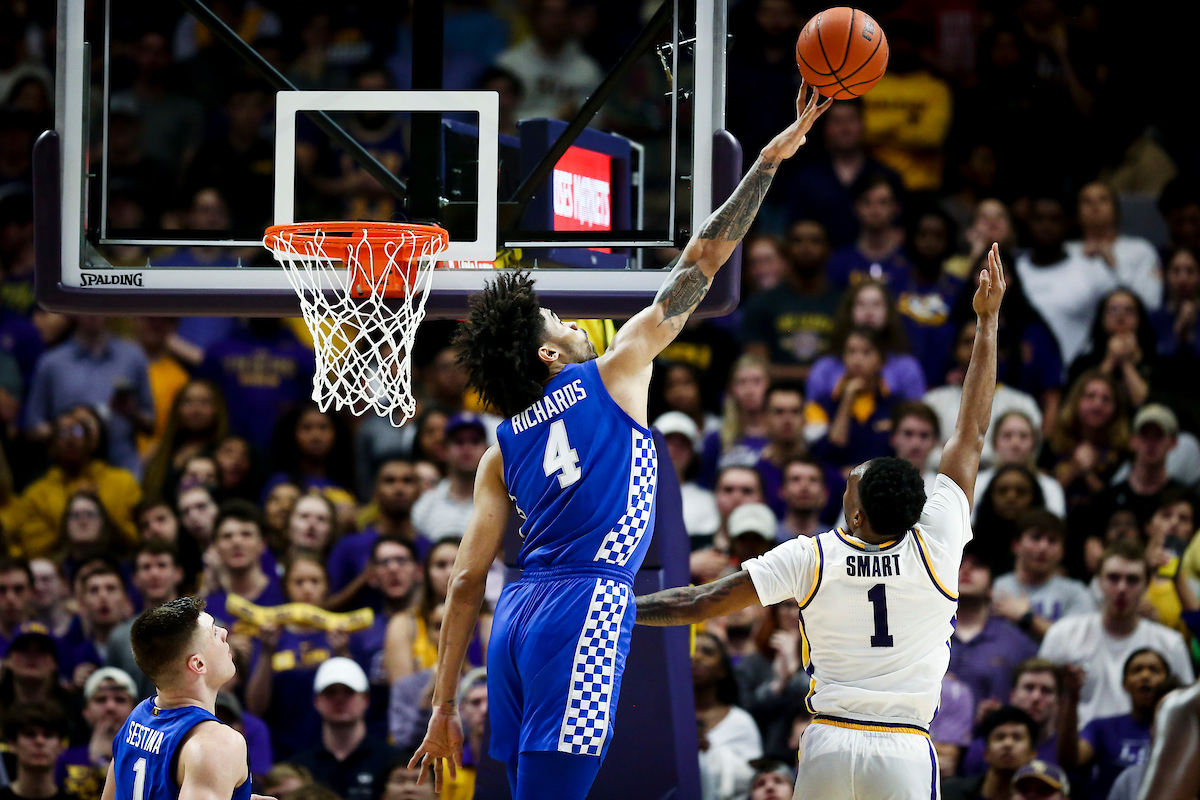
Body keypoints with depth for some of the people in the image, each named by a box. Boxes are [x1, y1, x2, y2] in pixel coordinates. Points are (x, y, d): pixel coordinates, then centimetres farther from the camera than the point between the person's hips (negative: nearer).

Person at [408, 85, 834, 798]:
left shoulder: (503, 450, 17)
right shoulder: (613, 376, 5)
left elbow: (467, 581, 13)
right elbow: (702, 262, 9)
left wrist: (445, 706, 15)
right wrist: (771, 160, 15)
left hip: (517, 618, 6)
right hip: (588, 607, -6)